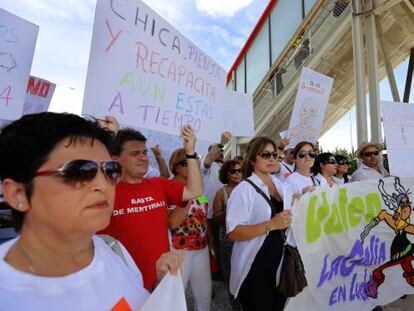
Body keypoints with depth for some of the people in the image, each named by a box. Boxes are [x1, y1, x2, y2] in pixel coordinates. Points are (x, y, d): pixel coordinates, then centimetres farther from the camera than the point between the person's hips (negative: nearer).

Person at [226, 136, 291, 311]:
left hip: (279, 263, 7)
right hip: (254, 268, -7)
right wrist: (271, 225, -29)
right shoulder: (244, 189, -16)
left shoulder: (278, 183, 7)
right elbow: (233, 233, -23)